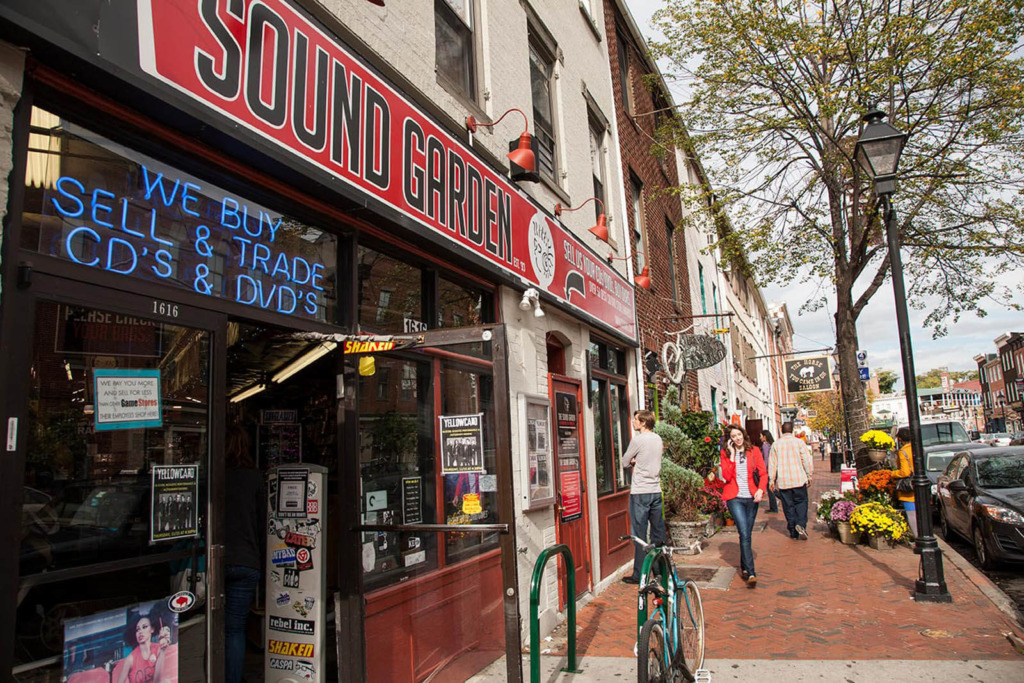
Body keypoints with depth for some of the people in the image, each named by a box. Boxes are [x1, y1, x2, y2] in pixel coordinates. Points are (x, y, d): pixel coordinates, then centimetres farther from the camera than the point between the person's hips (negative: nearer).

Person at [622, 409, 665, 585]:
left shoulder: (638, 440, -12)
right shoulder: (658, 439, 9)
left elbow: (625, 462, -1)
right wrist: (636, 461, 6)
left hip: (640, 492, -7)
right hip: (656, 490, 7)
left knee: (639, 535, -1)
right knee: (659, 533, 12)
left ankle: (639, 574, 4)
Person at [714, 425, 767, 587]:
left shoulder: (754, 451, 5)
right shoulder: (725, 453, 2)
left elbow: (763, 473, 5)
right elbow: (726, 476, -9)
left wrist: (761, 489, -11)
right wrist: (732, 455, -10)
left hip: (752, 498, 2)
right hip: (735, 498, -2)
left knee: (746, 534, 10)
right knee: (744, 534, -14)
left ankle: (744, 568, 28)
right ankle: (751, 573, -15)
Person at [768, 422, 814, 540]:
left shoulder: (775, 444, 2)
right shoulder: (799, 442, -3)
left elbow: (772, 463, 4)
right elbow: (807, 460, -2)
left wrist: (771, 480, 10)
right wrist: (809, 476, 8)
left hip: (783, 481, 1)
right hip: (799, 479, -1)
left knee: (788, 505, 7)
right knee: (801, 502, 8)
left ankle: (793, 531, 9)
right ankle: (801, 524, -14)